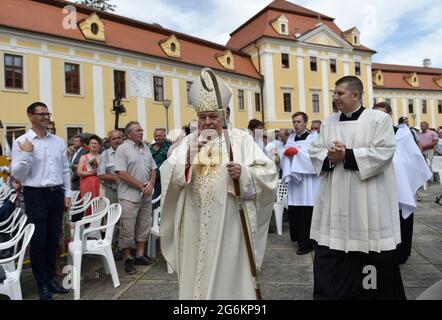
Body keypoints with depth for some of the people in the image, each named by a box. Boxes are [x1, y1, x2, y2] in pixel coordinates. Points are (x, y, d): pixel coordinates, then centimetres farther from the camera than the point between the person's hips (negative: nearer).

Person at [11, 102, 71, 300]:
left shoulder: (58, 141, 8)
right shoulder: (21, 142, -6)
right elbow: (17, 174, -8)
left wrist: (67, 193, 9)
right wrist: (26, 153, -20)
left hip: (57, 194, 5)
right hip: (36, 195, -4)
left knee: (53, 239, 13)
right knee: (38, 240, 4)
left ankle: (51, 278, 28)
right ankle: (42, 284, 19)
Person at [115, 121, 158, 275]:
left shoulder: (145, 148, 12)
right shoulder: (122, 149, -8)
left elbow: (153, 168, 14)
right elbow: (122, 174, -16)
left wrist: (151, 183, -5)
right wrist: (141, 186, -15)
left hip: (146, 196, 7)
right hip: (129, 197, -7)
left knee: (144, 227, 14)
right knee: (127, 230, 2)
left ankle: (140, 255, 27)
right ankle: (127, 259, 16)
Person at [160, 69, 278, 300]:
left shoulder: (240, 139, 1)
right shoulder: (189, 141, 9)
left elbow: (268, 171, -4)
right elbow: (167, 174, -1)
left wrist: (244, 173, -23)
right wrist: (189, 155, -16)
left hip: (229, 223, -3)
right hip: (196, 225, 3)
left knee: (229, 275, 8)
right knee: (196, 275, 13)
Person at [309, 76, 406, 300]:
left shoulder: (379, 119, -2)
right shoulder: (328, 123, 12)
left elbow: (383, 153, -13)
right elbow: (315, 151, 7)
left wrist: (347, 155, -18)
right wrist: (329, 158, -14)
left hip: (368, 201, -4)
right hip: (335, 200, 4)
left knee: (371, 252, 9)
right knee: (329, 254, 8)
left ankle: (375, 291, 32)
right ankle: (329, 292, 23)